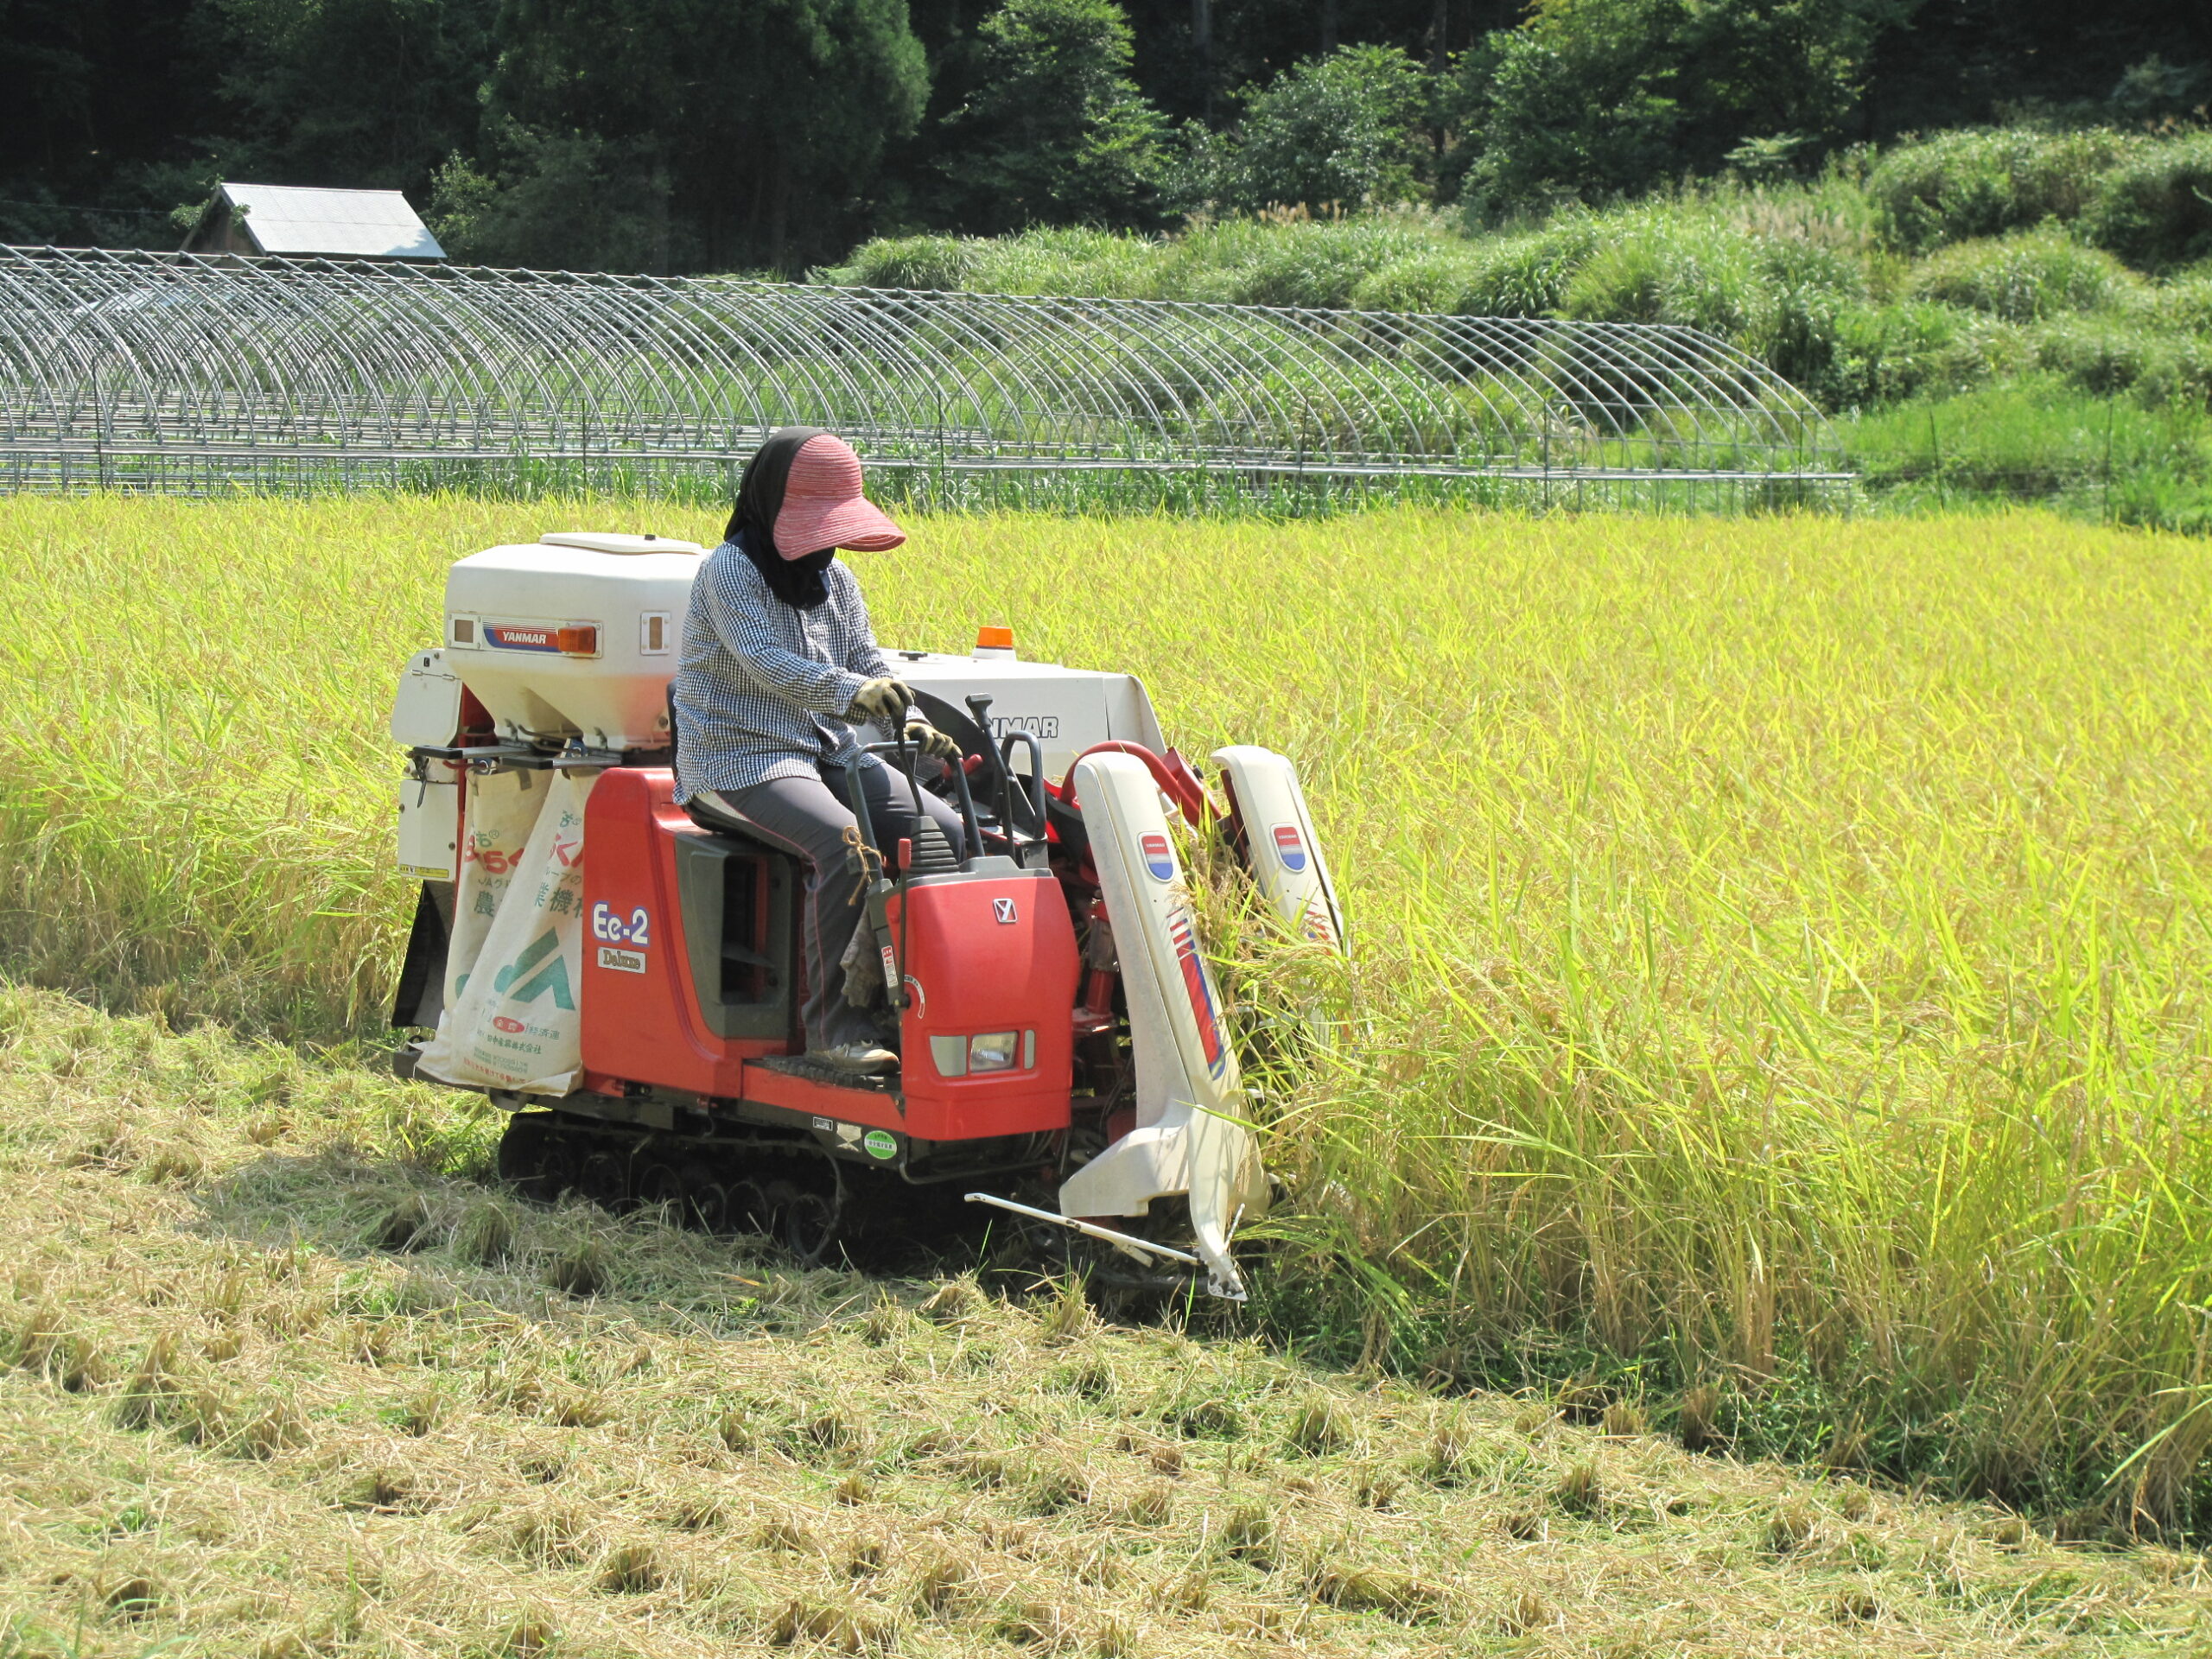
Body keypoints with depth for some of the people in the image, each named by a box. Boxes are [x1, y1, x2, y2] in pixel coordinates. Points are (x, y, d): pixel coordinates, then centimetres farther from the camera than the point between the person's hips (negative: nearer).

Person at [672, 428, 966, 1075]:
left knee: (946, 831, -12)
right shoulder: (730, 571, -9)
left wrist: (912, 725, -10)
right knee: (844, 842, -34)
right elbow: (764, 663, -25)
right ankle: (833, 1022, -29)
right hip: (742, 758, -8)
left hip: (830, 754, 8)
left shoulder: (836, 582, 15)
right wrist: (847, 691, -42)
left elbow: (868, 667, 11)